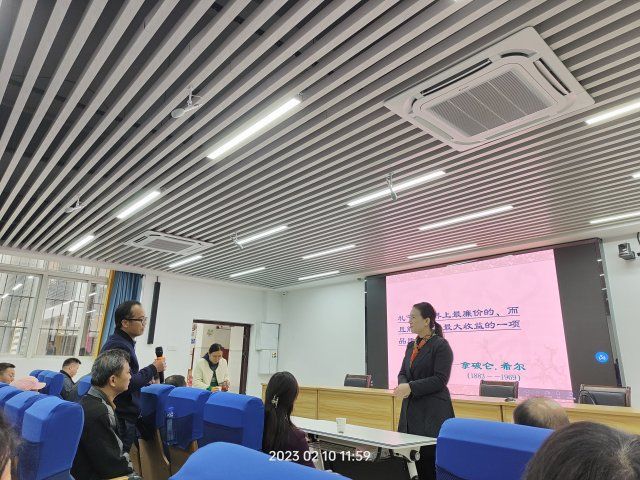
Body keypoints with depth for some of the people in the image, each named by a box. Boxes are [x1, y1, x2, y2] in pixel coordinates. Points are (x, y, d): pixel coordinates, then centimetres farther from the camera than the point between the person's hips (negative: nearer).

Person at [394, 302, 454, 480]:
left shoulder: (440, 345, -9)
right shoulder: (411, 345, 12)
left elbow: (440, 379, -15)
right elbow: (403, 373, 15)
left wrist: (411, 387, -20)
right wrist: (403, 385, -8)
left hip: (433, 412, -7)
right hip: (411, 409, 7)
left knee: (430, 457, -3)